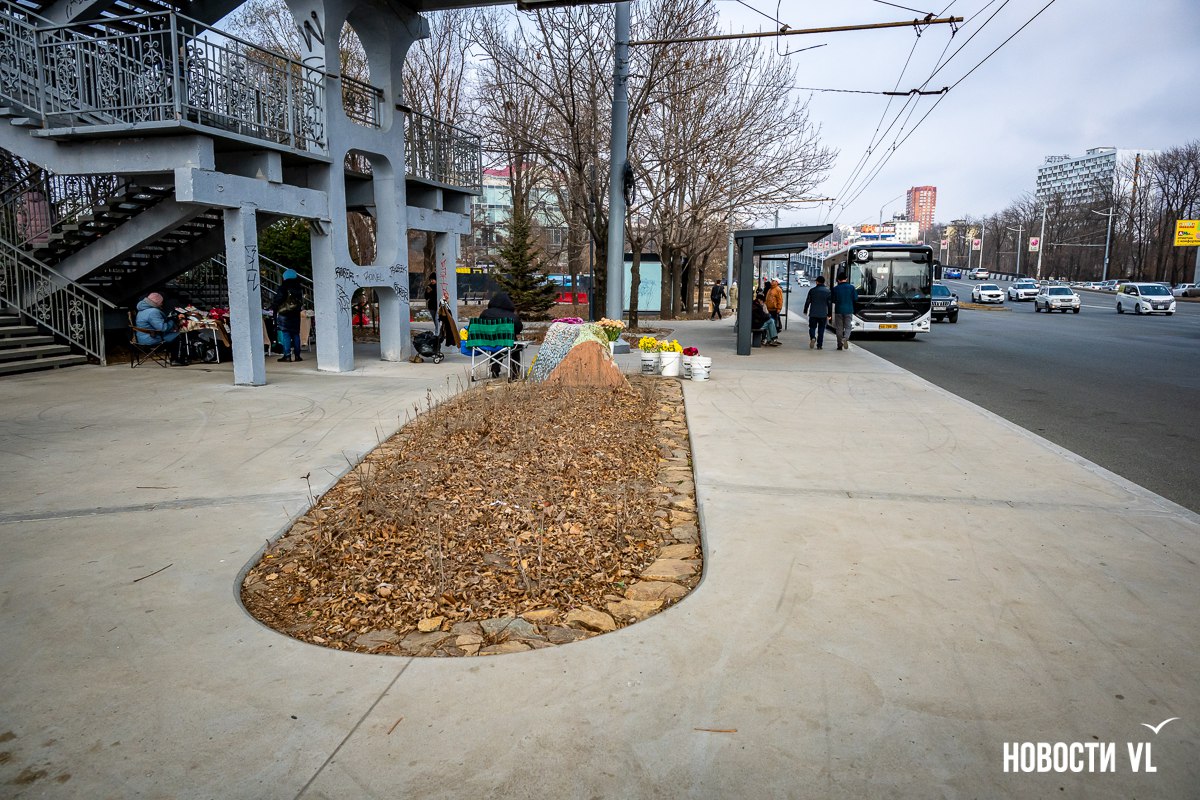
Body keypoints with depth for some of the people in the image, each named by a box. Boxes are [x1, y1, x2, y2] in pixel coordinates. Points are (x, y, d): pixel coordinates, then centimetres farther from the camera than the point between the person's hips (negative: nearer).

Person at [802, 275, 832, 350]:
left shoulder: (812, 290, -2)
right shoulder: (828, 291, 0)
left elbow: (807, 301, 1)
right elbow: (829, 303, 0)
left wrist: (805, 310, 14)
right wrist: (829, 314, 4)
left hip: (813, 313, -1)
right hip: (823, 314, 1)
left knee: (812, 327, 9)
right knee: (821, 330, 8)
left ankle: (813, 338, -19)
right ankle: (819, 345, 7)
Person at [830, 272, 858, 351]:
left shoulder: (835, 288, -5)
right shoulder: (851, 287, -4)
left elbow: (833, 300, 2)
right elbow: (855, 298, 1)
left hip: (838, 310, 0)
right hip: (848, 310, 0)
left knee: (839, 328, 8)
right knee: (847, 327, 8)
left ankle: (840, 345, 10)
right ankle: (845, 338, -21)